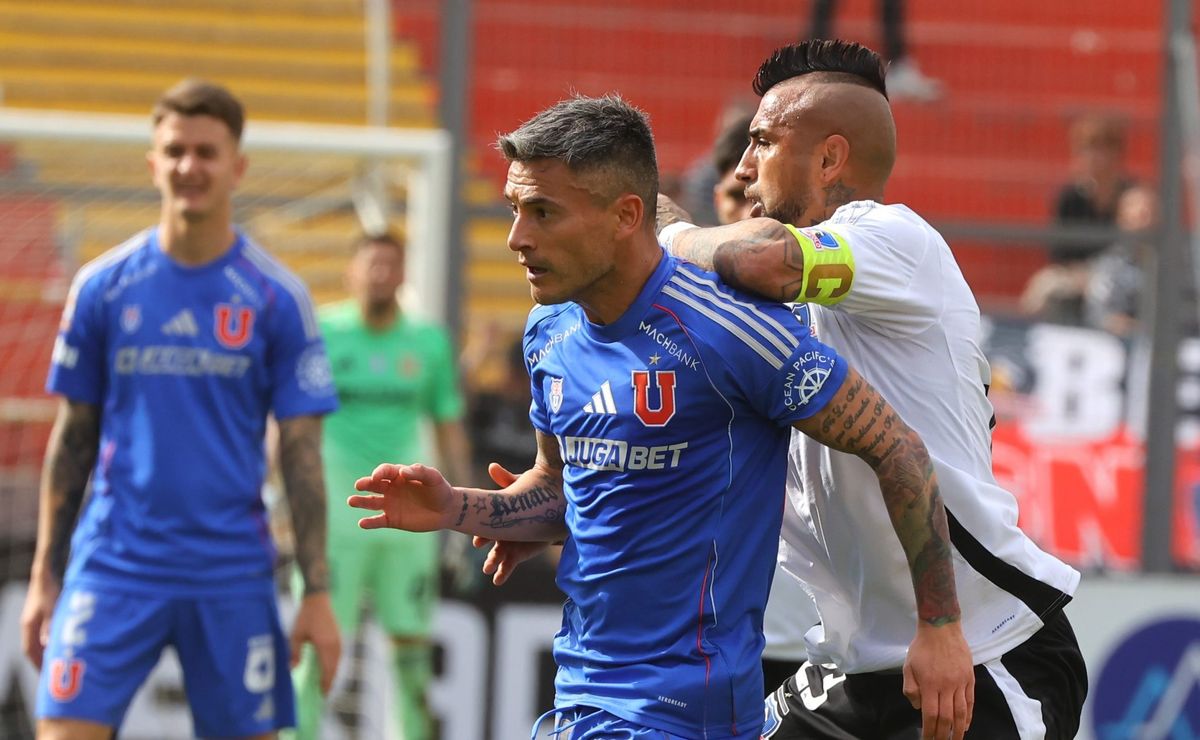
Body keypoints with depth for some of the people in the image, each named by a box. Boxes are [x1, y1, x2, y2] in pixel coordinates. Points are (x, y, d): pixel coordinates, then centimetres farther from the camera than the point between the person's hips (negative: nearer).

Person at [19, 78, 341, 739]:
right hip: (113, 565, 0)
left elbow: (302, 455, 0)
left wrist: (318, 593, -5)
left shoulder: (277, 298, 0)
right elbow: (72, 441, 8)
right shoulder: (102, 287, 3)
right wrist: (43, 577, 5)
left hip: (232, 578, 0)